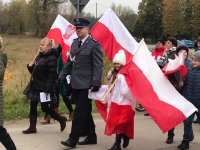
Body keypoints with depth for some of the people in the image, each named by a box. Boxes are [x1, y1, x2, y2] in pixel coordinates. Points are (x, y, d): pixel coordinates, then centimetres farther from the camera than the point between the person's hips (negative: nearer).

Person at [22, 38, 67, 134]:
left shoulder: (51, 59, -15)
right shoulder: (39, 57, 12)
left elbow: (52, 76, -20)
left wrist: (47, 89, -24)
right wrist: (30, 66, 0)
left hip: (44, 88, -9)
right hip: (35, 86, 9)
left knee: (45, 108, -2)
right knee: (33, 106, 9)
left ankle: (61, 119, 18)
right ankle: (32, 127, 16)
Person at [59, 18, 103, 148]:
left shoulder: (94, 44, -10)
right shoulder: (75, 43, 12)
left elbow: (98, 66, -14)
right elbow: (70, 61, 18)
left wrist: (96, 83, -20)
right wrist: (62, 75, 11)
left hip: (87, 84, -8)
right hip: (76, 83, 8)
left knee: (79, 112, -7)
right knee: (85, 112, 14)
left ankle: (73, 140, -2)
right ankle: (91, 137, 25)